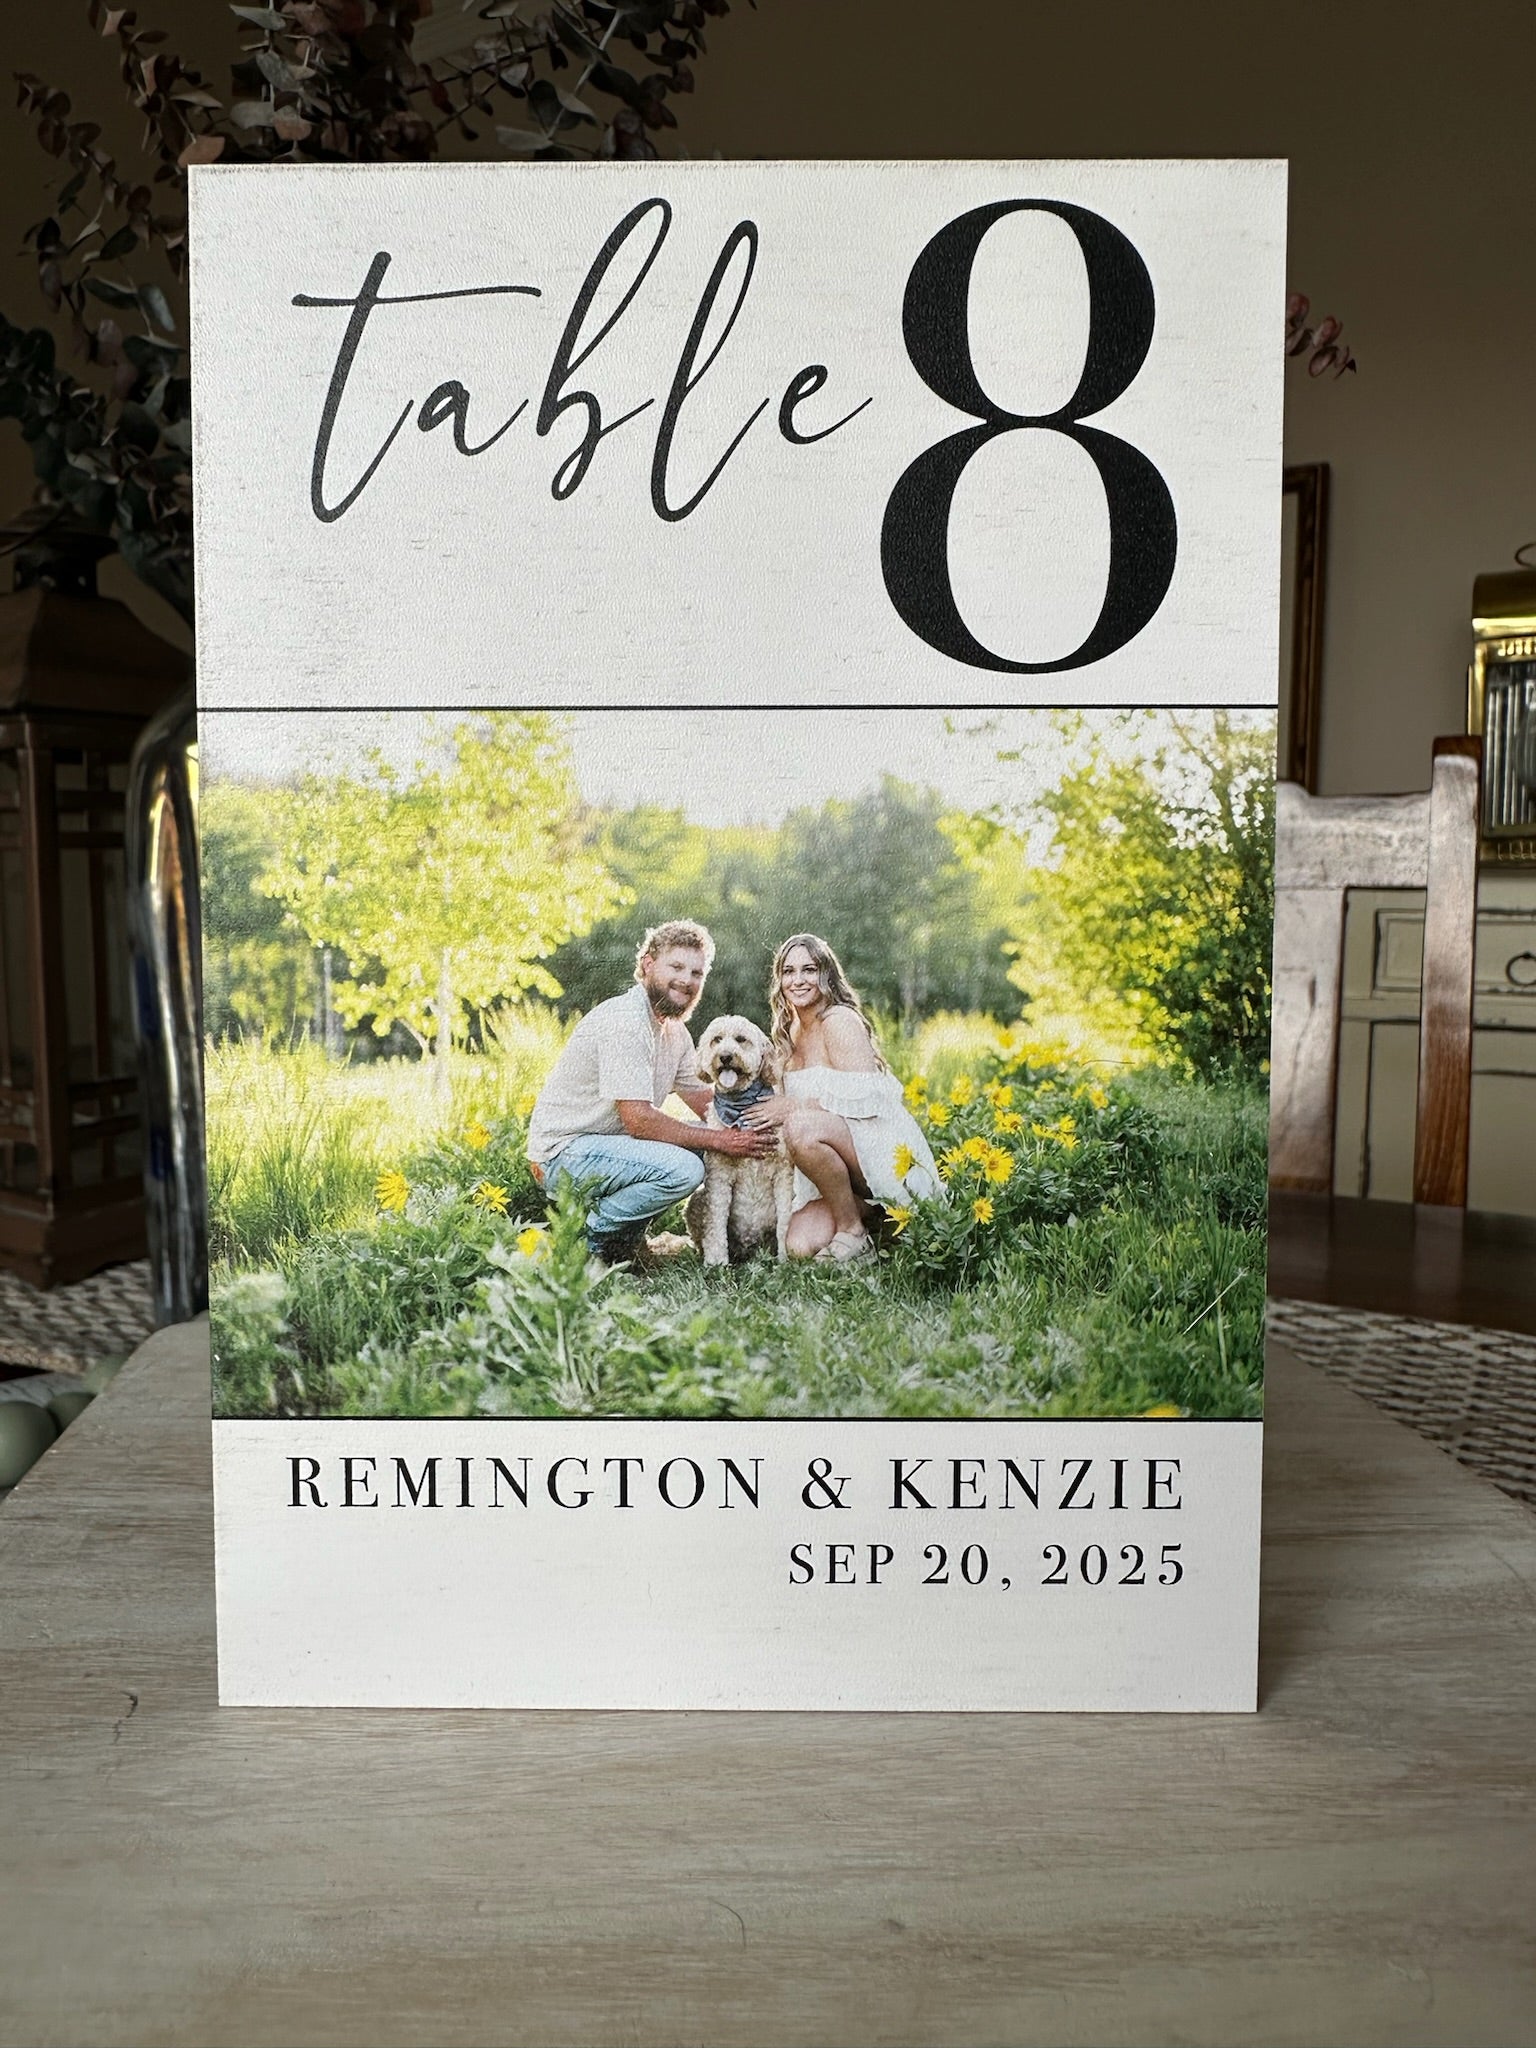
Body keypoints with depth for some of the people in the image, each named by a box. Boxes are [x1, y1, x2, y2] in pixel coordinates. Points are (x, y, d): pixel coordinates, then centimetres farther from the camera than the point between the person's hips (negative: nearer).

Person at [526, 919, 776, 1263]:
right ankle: (588, 1237, -7)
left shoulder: (674, 1029, 10)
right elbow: (639, 1119, -26)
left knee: (709, 1143, 5)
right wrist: (720, 1140, -22)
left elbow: (704, 1101, 10)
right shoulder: (625, 1021, -21)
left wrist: (749, 1127, -10)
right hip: (564, 1152, -10)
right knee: (682, 1168, -26)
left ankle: (624, 1236, 8)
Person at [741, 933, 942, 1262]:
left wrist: (793, 1106, -19)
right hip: (837, 1165, 7)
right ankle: (866, 1212, 12)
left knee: (802, 1127, -35)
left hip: (884, 1152, -7)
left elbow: (868, 1096, -20)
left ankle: (853, 1232, -16)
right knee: (800, 1246, -17)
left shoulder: (840, 1020, -10)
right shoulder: (790, 1034, 15)